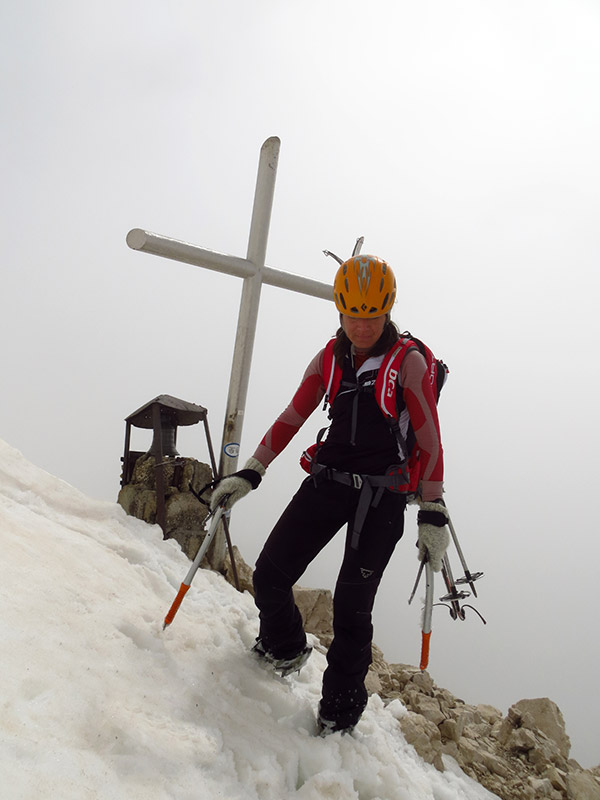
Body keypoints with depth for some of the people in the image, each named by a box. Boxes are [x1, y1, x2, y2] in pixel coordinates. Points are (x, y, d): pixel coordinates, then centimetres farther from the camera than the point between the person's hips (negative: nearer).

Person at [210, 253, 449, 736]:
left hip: (383, 496, -4)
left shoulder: (409, 361, -6)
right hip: (328, 480, 4)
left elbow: (429, 439, -7)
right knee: (270, 575, 1)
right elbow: (292, 419, 8)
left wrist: (433, 515, -10)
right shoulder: (329, 359, 6)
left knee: (352, 606, -5)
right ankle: (285, 650, 33)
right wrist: (250, 474, 2)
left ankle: (341, 707, 21)